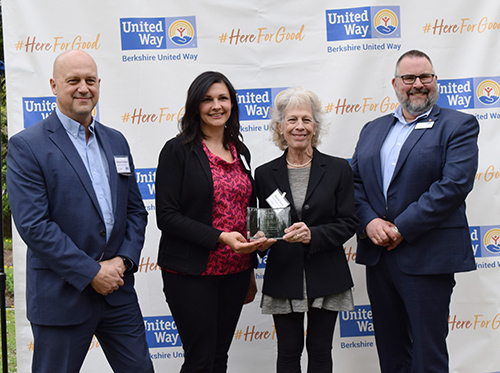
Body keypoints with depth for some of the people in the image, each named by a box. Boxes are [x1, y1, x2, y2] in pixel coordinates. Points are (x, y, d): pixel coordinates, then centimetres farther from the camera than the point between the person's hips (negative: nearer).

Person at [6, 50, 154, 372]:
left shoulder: (116, 141, 11)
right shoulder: (26, 146, -9)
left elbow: (135, 209, 13)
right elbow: (33, 225, -16)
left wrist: (123, 261, -4)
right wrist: (91, 273, -17)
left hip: (117, 290, 5)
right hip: (61, 295, -5)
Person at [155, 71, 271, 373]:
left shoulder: (240, 152, 12)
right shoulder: (178, 150, -7)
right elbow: (167, 215, -13)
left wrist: (250, 271, 19)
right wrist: (220, 237, -22)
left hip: (235, 272, 6)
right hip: (192, 273, -6)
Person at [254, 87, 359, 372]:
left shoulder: (338, 169, -1)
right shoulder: (265, 173, 3)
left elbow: (348, 223, -4)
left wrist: (313, 234, -20)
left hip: (326, 276, -1)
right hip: (284, 277, 1)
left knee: (320, 349, 9)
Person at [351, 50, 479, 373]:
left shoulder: (459, 125, -2)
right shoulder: (373, 129, 16)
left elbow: (455, 183, -14)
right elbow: (355, 182, 10)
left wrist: (401, 228, -17)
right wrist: (369, 221, -10)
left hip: (426, 257, -5)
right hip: (378, 254, 5)